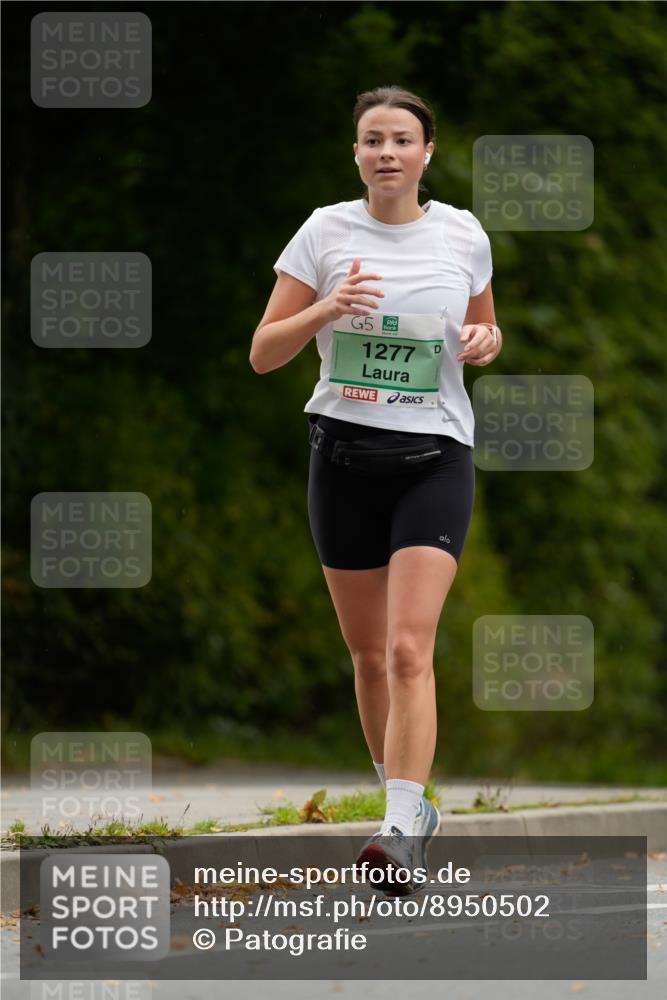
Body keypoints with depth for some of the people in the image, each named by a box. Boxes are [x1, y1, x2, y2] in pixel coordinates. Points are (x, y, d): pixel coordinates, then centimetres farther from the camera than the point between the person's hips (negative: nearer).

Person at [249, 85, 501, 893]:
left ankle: (402, 831, -21)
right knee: (368, 653, 8)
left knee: (409, 650, -16)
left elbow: (483, 328, 19)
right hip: (344, 454, 1)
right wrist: (324, 311, -19)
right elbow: (263, 354, 0)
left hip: (435, 457, -1)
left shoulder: (462, 235, 2)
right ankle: (410, 803, 27)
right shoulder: (325, 231, -1)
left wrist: (485, 341, -4)